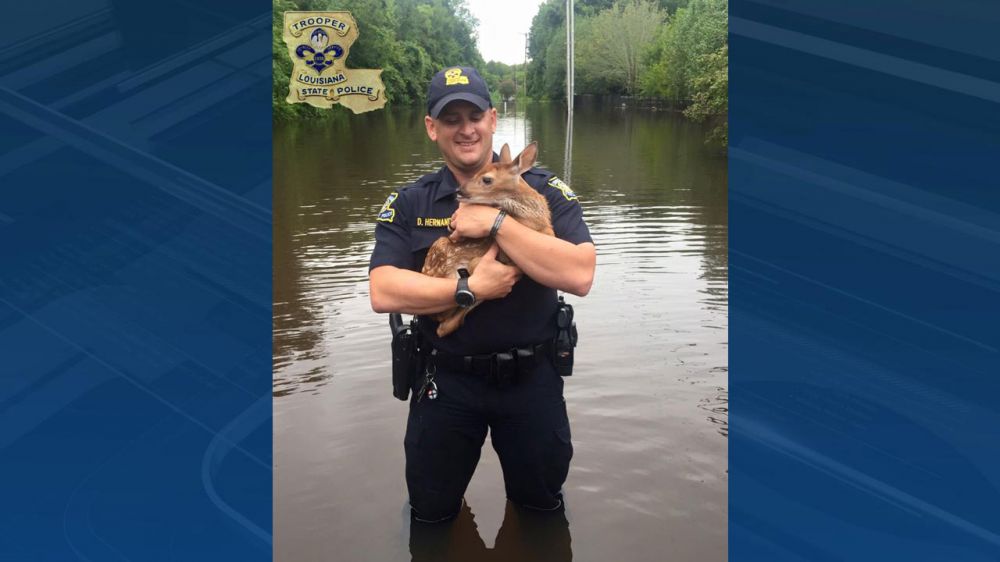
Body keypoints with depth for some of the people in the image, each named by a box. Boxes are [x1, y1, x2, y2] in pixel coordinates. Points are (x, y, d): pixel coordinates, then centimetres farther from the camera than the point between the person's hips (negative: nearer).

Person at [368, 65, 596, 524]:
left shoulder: (544, 191, -7)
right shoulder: (408, 205, -4)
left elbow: (580, 276, -23)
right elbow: (382, 293, -17)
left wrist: (497, 222, -26)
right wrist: (471, 289, -24)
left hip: (532, 377, 0)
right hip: (446, 379, 1)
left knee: (542, 507, 22)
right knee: (431, 515, 20)